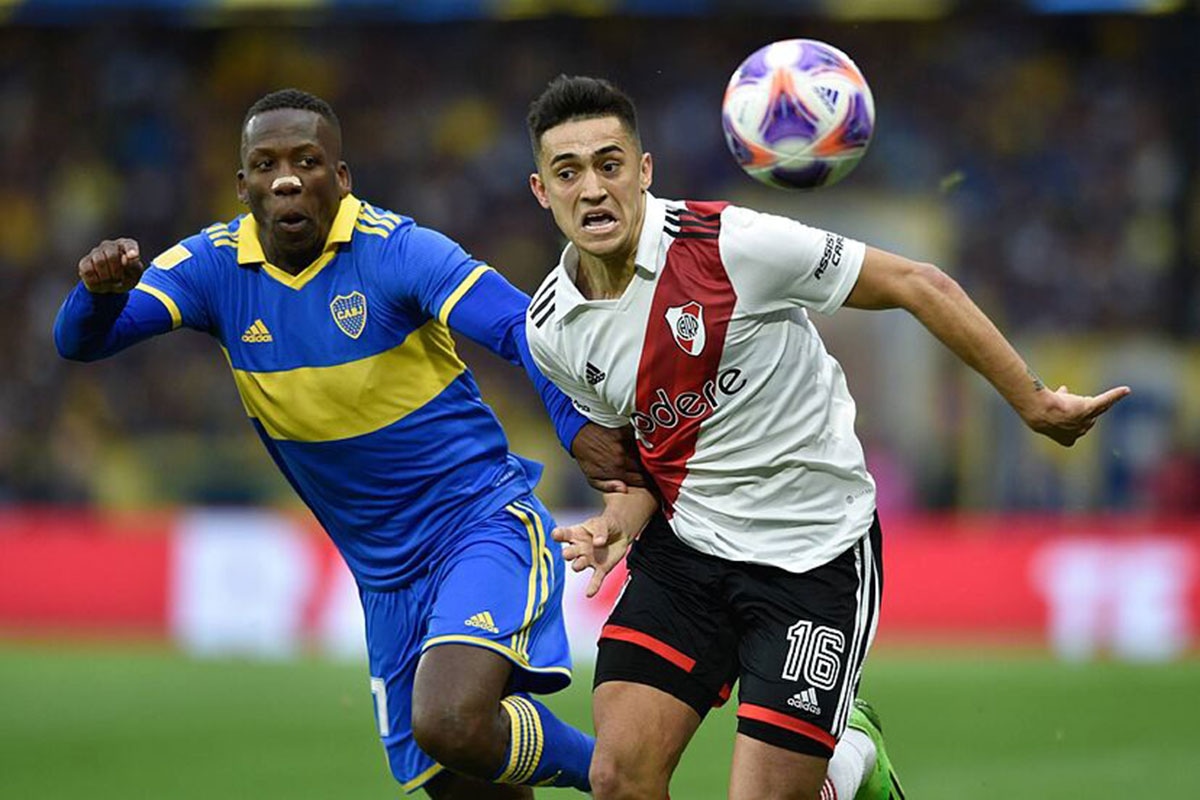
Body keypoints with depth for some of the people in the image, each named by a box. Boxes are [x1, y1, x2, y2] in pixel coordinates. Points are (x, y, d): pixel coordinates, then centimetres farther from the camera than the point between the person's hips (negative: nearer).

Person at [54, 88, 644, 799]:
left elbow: (522, 328, -26)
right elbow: (81, 342, -10)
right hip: (385, 573, 6)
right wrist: (103, 293, -35)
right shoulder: (215, 266, -2)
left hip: (485, 523, -6)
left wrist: (578, 426, -45)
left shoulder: (398, 250, -15)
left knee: (451, 727, -28)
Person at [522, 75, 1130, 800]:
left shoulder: (732, 243, -20)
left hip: (816, 554, -4)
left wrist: (1034, 403, -12)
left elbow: (920, 287, -12)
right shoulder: (551, 330, -2)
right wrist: (619, 522, -6)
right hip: (685, 548, 5)